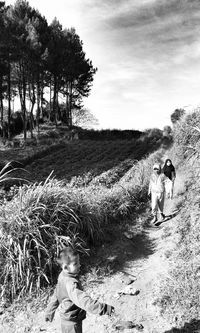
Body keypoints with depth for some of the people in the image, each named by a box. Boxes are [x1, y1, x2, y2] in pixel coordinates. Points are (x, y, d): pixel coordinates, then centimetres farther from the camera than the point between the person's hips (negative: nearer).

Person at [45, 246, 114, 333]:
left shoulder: (62, 276, -3)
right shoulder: (71, 283, -33)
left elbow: (55, 296, 10)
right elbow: (82, 299, -44)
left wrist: (49, 312, 22)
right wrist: (103, 308, -49)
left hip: (66, 318, 9)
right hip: (72, 323, -9)